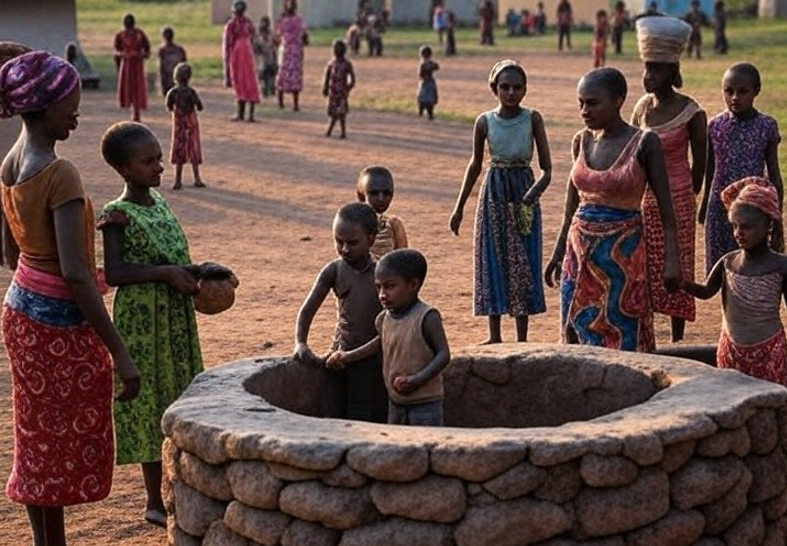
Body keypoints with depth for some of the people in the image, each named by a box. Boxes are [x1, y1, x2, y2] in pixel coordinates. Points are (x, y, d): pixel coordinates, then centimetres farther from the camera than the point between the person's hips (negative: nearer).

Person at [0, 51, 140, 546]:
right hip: (62, 325, -8)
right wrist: (121, 354, -24)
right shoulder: (61, 175, -23)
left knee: (40, 442, 16)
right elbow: (76, 274, -27)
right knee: (64, 448, 3)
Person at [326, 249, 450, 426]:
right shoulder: (384, 318, 2)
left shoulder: (426, 317, -17)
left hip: (425, 403, -7)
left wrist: (418, 380, -30)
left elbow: (444, 354, -18)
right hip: (396, 401, 7)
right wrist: (349, 357, 14)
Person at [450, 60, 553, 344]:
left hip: (523, 195, -2)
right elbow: (475, 164, 10)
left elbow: (547, 169, -7)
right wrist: (459, 207, 11)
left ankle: (522, 339, 11)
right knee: (492, 264, 6)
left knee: (523, 266, 2)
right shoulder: (484, 122, -3)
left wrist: (531, 196, -25)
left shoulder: (533, 119, -7)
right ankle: (495, 336, 17)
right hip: (494, 195, 2)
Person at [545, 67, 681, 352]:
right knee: (577, 330, 7)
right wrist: (558, 253, 16)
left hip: (622, 251, -5)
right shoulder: (582, 141, 4)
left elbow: (665, 207, -8)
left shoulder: (643, 143, -9)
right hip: (580, 251, 5)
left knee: (623, 337, 0)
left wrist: (672, 259, -14)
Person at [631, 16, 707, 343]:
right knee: (642, 272, 6)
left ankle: (677, 342, 13)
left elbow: (699, 164, -4)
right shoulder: (643, 107, 3)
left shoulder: (691, 113, -12)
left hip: (676, 201, -5)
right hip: (642, 201, 5)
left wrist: (685, 196, 5)